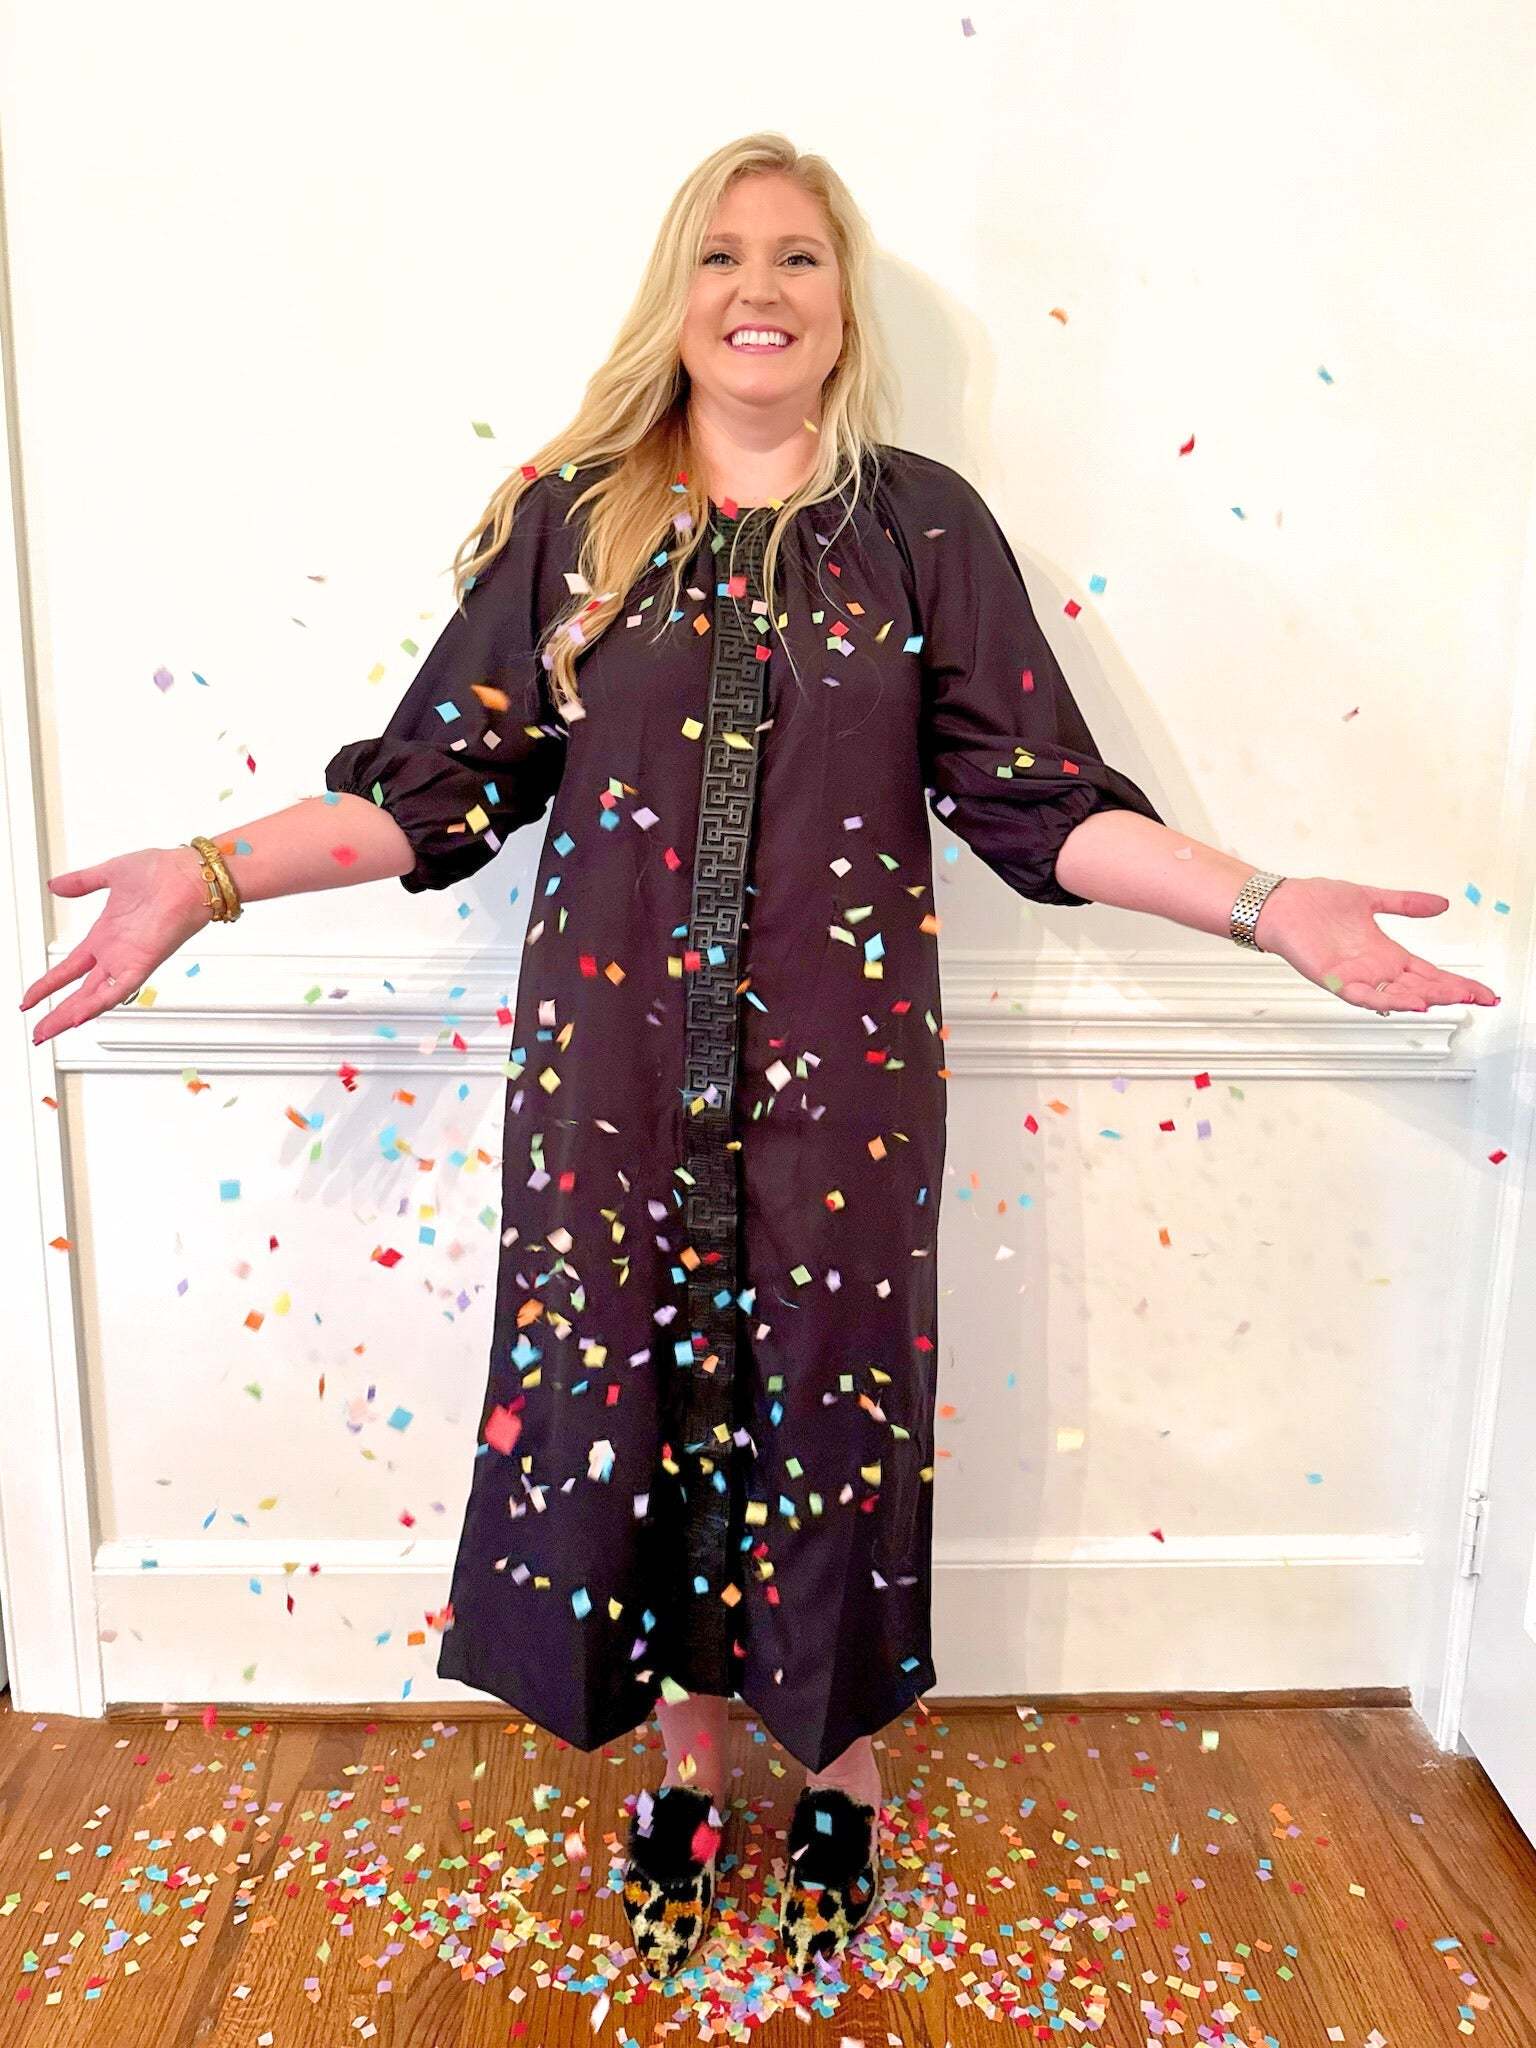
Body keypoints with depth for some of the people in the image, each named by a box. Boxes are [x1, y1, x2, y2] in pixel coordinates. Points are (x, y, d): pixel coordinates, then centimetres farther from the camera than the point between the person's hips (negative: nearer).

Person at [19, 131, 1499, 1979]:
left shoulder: (922, 526, 5)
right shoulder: (571, 517, 6)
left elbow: (1040, 800, 1)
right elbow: (441, 778, 3)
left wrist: (1271, 906, -9)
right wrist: (212, 873, -9)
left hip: (838, 1065, 0)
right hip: (616, 1058, 1)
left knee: (833, 1405, 8)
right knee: (637, 1393, 9)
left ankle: (841, 1775, 35)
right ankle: (685, 1762, 36)